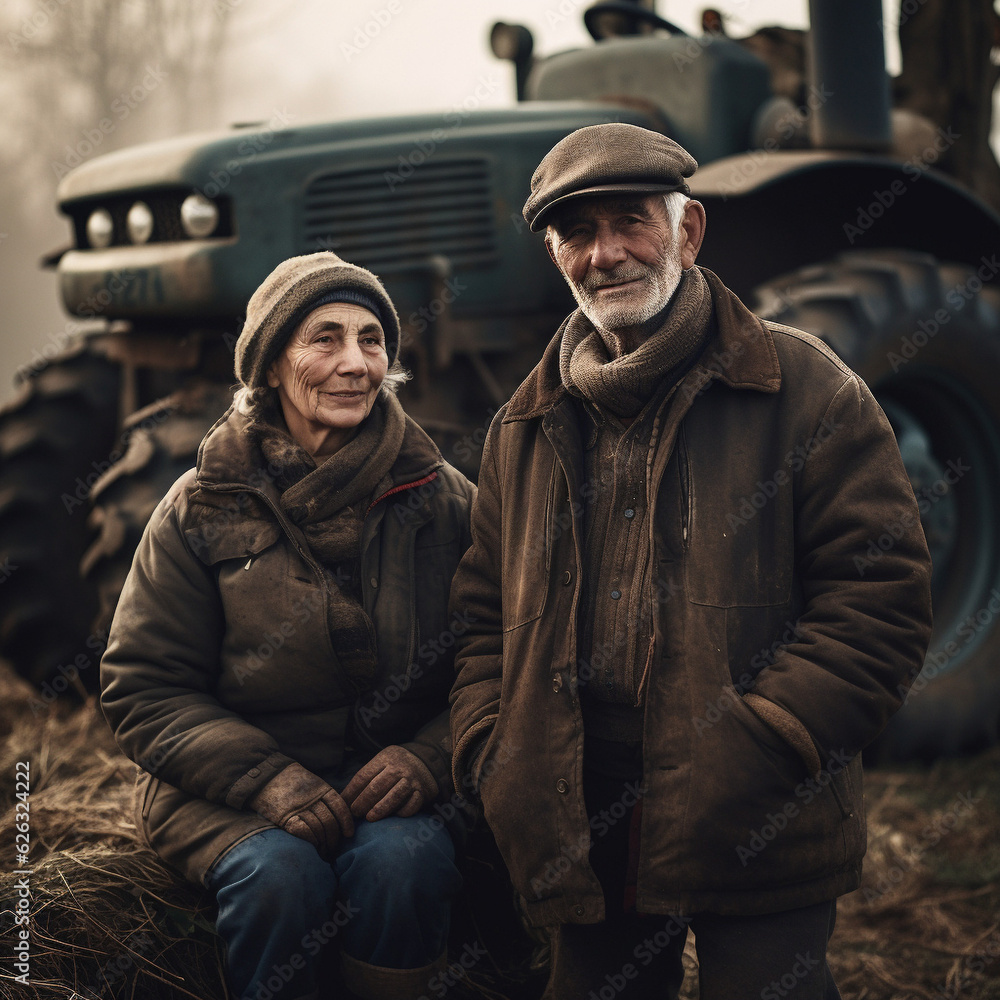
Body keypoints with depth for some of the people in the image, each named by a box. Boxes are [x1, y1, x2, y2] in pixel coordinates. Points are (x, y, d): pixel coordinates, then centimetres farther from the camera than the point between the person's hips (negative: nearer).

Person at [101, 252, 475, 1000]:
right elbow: (143, 688, -1)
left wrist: (428, 757, -16)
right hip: (229, 794, 0)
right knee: (279, 875, -31)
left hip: (395, 794, 1)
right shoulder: (203, 510, 1)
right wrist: (264, 776, -16)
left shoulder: (445, 501, 4)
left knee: (400, 861, -31)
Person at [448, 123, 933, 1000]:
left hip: (758, 829, -4)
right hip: (580, 830, 5)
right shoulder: (526, 427, 13)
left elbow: (881, 588, -7)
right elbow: (485, 614, 17)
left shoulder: (801, 385, -2)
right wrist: (492, 756, 0)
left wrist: (763, 744, -16)